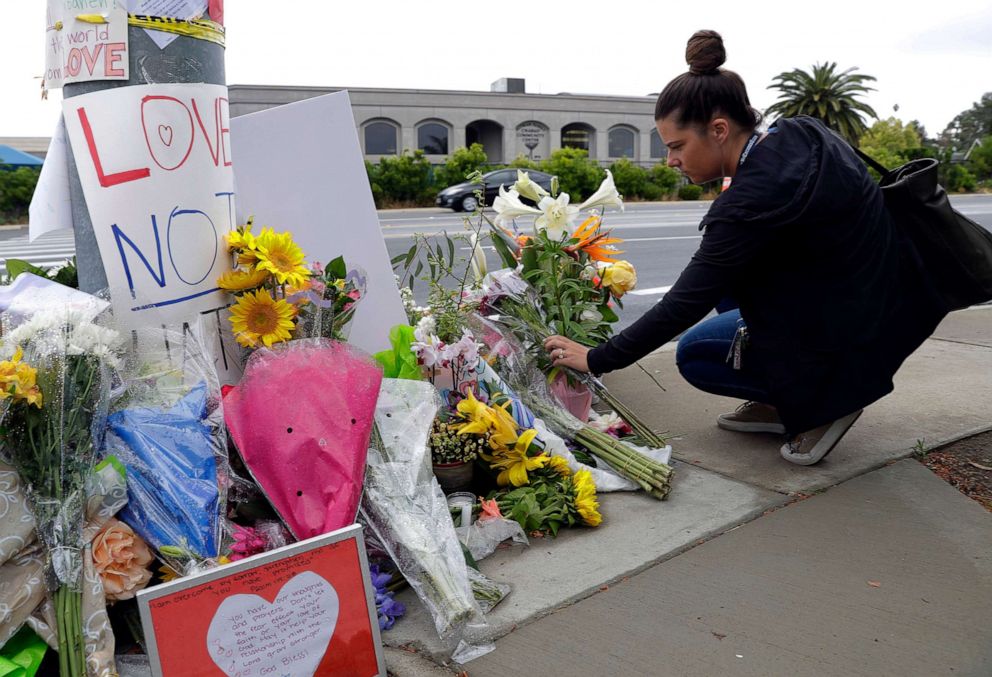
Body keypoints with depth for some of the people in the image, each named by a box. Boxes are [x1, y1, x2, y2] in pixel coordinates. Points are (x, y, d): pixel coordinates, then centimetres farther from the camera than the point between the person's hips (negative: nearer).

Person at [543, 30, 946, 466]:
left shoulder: (751, 201, -27)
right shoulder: (798, 134, -4)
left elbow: (683, 306, -24)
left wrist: (596, 359, -14)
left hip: (850, 344, -8)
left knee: (694, 354, 6)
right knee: (725, 269, 18)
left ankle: (823, 402, 3)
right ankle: (782, 403, 18)